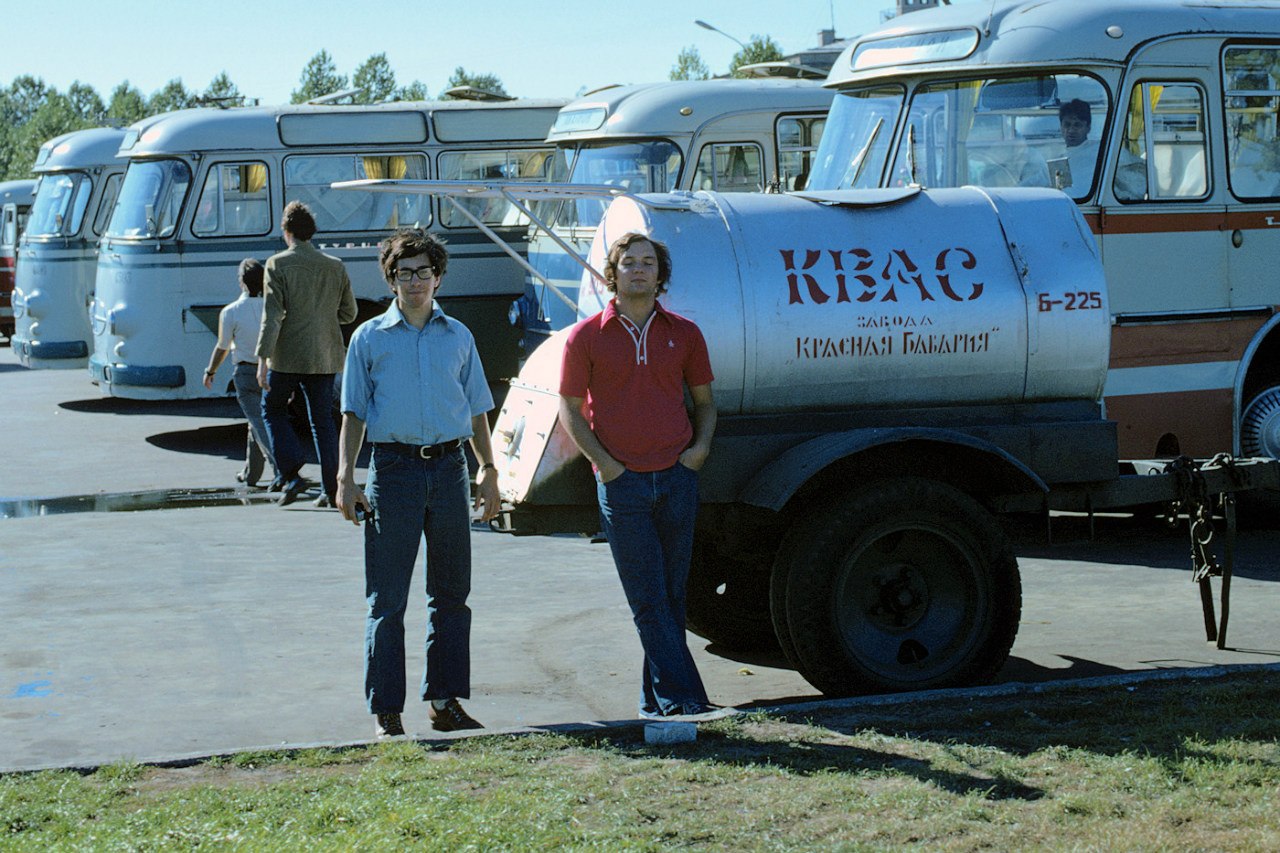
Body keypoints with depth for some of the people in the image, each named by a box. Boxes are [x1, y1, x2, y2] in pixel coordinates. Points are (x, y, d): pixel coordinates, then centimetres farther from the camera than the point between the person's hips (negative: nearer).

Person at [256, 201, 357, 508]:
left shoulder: (278, 264, -9)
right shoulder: (335, 267, 4)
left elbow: (272, 315, -14)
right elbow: (348, 313, 10)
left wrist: (262, 359, -14)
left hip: (287, 356, -4)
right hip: (325, 358, 4)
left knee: (273, 410, 15)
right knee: (323, 421, 11)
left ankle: (292, 474, 0)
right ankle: (331, 490, 9)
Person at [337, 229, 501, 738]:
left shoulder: (458, 337, 11)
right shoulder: (370, 338, 4)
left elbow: (476, 410, 16)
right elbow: (353, 414, 5)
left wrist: (489, 471, 9)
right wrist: (346, 477, -4)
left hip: (449, 468, 3)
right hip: (394, 469, -3)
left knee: (451, 591, 8)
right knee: (387, 598, -2)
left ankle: (445, 701, 18)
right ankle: (386, 713, 2)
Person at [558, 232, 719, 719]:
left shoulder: (683, 334, 10)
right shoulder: (587, 337, 2)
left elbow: (704, 400, 18)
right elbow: (570, 409, 4)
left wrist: (700, 446, 0)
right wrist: (604, 462, -7)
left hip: (678, 477, 3)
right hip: (622, 482, -3)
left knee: (672, 597, 6)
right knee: (648, 601, -5)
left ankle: (657, 698, 14)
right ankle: (682, 696, -6)